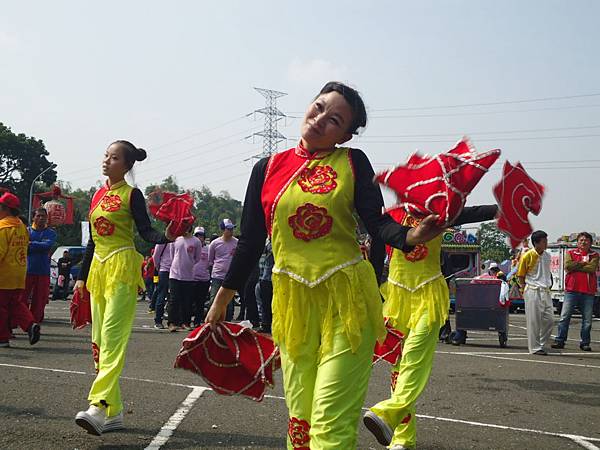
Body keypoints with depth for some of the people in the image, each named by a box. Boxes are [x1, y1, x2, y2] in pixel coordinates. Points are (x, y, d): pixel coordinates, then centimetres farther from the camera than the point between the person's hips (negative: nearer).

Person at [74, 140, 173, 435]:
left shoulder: (132, 195, -2)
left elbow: (146, 232, -8)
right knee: (99, 340, 5)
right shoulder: (98, 195, 17)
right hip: (98, 267, 8)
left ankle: (99, 406, -26)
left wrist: (165, 237, -30)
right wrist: (82, 276, 20)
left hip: (122, 268, -8)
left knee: (113, 336, -18)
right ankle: (114, 412, 10)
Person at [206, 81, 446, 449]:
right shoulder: (268, 168, 8)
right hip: (292, 301, 3)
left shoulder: (352, 162, 2)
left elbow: (377, 222, -9)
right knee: (300, 418, 10)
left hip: (347, 298, -3)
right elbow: (251, 240, 12)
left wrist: (410, 236, -31)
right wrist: (222, 300, 14)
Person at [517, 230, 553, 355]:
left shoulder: (547, 256, 10)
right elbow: (521, 276, -2)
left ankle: (542, 345, 17)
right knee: (534, 320, -3)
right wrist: (524, 290, -6)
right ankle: (535, 348, 5)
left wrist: (549, 285, 13)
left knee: (549, 319, 3)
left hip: (545, 291, 6)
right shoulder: (527, 256, -7)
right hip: (533, 292, -6)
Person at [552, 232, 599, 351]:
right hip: (572, 290, 0)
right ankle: (560, 341, 3)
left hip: (588, 292, 1)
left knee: (587, 319, 4)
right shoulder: (570, 253, 10)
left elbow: (592, 268, -10)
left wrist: (575, 266, -6)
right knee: (564, 317, -2)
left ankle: (585, 343, 14)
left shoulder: (594, 255, 10)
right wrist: (583, 263, -5)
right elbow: (568, 266, -9)